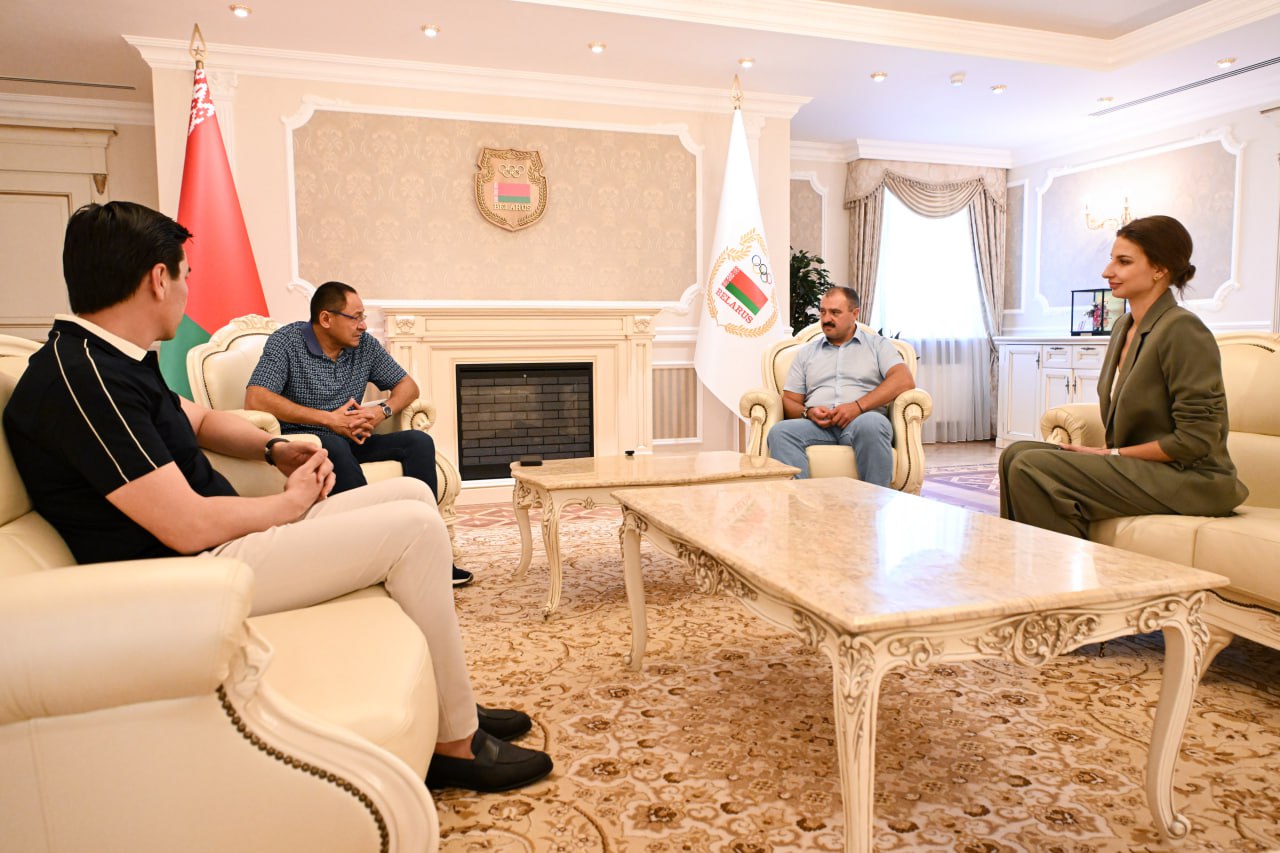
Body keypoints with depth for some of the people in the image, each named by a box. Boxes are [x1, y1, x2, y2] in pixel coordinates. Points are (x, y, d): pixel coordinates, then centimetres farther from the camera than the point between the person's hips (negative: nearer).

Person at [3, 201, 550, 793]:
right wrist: (291, 503, -9)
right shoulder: (81, 378, -23)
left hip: (226, 540, 11)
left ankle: (447, 701, 13)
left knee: (413, 494, 7)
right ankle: (455, 744, -5)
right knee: (414, 528, -18)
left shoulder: (106, 359, 11)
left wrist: (275, 448, 7)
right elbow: (188, 526, -27)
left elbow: (198, 420, 26)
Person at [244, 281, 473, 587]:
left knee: (419, 441, -16)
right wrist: (329, 419, -23)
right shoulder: (286, 341, -8)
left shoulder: (365, 345, 7)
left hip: (347, 439, 5)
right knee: (335, 447, -38)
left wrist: (382, 410, -11)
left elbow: (408, 386, 13)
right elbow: (255, 400, -22)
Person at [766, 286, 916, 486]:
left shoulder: (878, 345, 17)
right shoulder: (806, 353, 25)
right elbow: (790, 401, 19)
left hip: (862, 420, -2)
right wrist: (808, 413, -6)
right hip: (818, 424, 2)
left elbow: (905, 381, -2)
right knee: (780, 431, -31)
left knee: (870, 424, -39)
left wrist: (858, 406, -14)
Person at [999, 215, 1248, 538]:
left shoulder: (1182, 329, -16)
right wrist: (1105, 452, -1)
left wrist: (1110, 453, -12)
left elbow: (1195, 439, -18)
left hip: (1187, 477, -8)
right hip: (1137, 464, 8)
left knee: (1032, 468, -22)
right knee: (1016, 453, -6)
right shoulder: (1124, 326, 10)